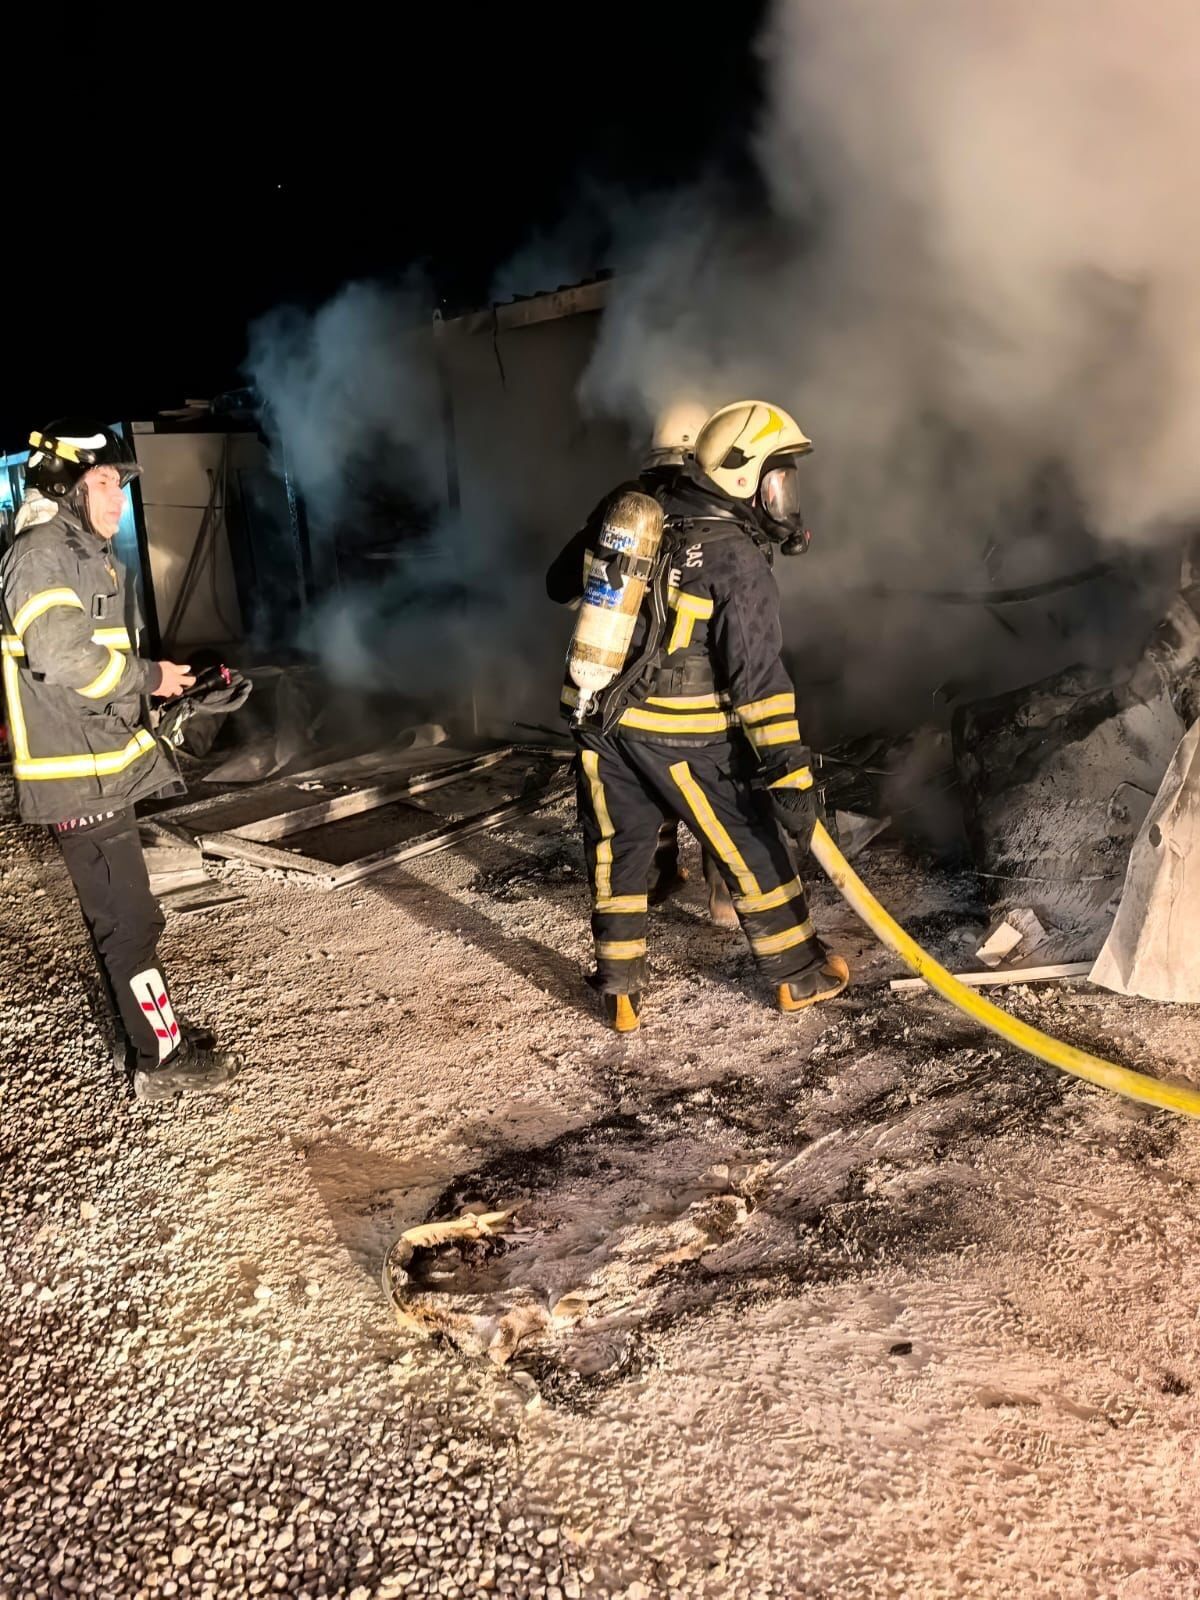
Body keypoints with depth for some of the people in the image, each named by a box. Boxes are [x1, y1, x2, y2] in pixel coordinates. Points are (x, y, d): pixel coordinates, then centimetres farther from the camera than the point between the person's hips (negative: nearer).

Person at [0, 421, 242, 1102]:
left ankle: (153, 1028, 30)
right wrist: (149, 677, -12)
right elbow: (61, 655, -24)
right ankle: (164, 1060, 6)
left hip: (103, 765, 10)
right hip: (78, 773, -10)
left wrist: (174, 686, 12)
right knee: (129, 918, -4)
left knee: (121, 914, 17)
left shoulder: (91, 555, 18)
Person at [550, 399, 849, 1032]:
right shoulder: (738, 558, -13)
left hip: (597, 716, 6)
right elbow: (757, 674, -19)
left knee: (617, 853, 16)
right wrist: (787, 771, -19)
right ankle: (799, 975, 26)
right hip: (680, 735, -6)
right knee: (751, 852, 11)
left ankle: (620, 992, 26)